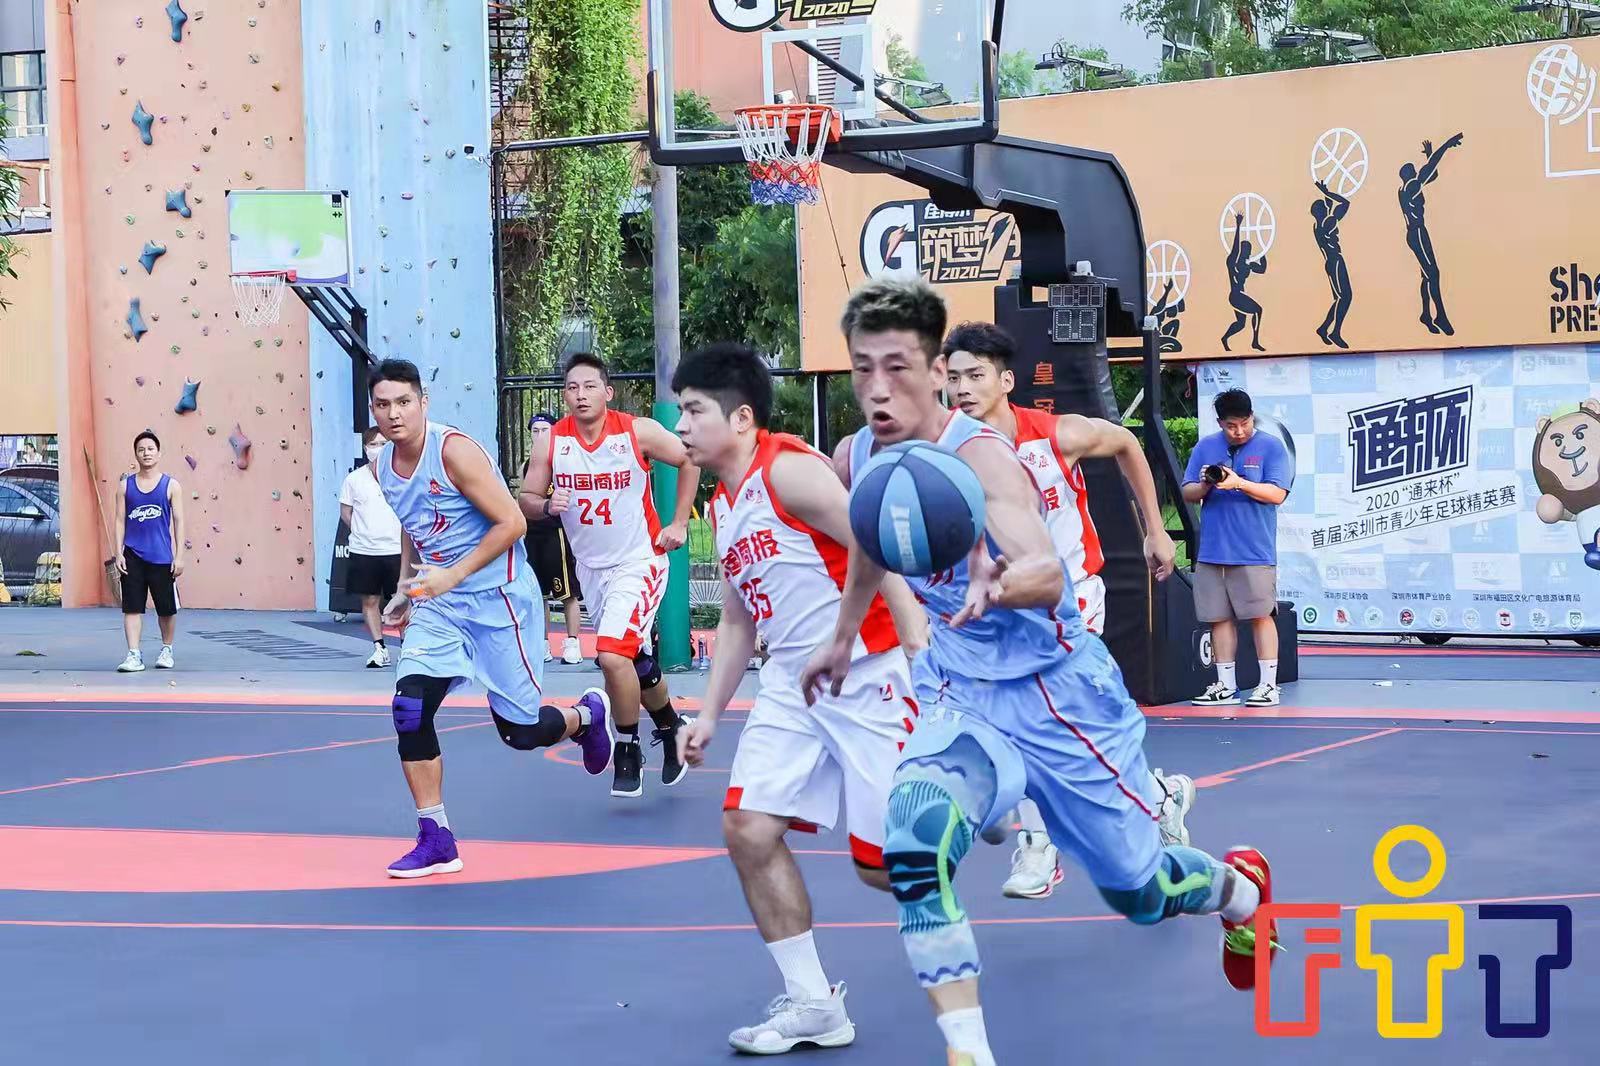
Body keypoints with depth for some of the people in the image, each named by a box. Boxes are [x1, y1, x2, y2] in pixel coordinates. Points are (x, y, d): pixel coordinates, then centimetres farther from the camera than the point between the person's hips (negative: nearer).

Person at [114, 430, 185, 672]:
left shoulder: (171, 485, 2)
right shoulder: (127, 485, 7)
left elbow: (178, 521, 1)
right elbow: (120, 520, 7)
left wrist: (179, 556, -5)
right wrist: (119, 553, -2)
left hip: (161, 557, -1)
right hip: (133, 556, 1)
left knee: (166, 608, 7)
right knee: (132, 607, -5)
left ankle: (167, 650, 26)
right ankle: (134, 655, -3)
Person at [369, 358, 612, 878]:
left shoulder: (454, 450, -19)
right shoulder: (382, 466, 4)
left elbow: (511, 523, -19)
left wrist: (453, 575, -22)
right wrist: (406, 588, 11)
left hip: (496, 597, -6)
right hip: (438, 602, 6)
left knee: (519, 730, 0)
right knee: (410, 708, -12)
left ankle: (587, 716, 36)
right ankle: (435, 841, -3)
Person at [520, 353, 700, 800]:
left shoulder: (638, 431, -14)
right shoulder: (551, 442, -6)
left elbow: (690, 460, 0)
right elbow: (526, 500, 0)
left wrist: (679, 523, -3)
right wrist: (547, 505, -23)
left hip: (639, 562, -5)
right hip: (591, 569, 5)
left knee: (612, 654, -22)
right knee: (636, 663, 18)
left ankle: (628, 754, -5)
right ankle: (670, 727, 43)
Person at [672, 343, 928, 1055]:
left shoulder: (789, 470, -14)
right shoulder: (722, 507, 14)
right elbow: (737, 620, 23)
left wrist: (920, 652, -25)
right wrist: (708, 715, 21)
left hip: (865, 677, -8)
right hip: (791, 686, 9)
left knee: (885, 863, -6)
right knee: (747, 827, -3)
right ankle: (813, 1006, 4)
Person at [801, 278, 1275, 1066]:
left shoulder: (981, 456, -28)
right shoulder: (853, 460, -8)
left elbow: (1048, 578, -44)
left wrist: (993, 585, -65)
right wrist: (843, 638, 27)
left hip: (1057, 691, -4)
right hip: (958, 693, 5)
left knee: (1137, 890, 10)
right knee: (914, 838, -26)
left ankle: (1241, 889, 47)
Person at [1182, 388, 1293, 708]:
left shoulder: (1271, 447, 1)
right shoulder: (1205, 447, 11)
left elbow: (1277, 494, -8)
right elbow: (1188, 494, 10)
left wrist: (1238, 483, -19)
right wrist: (1205, 485, -12)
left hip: (1254, 552, -4)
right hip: (1212, 551, 4)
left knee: (1261, 616, -5)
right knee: (1220, 618, 5)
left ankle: (1268, 685, 0)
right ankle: (1225, 686, 12)